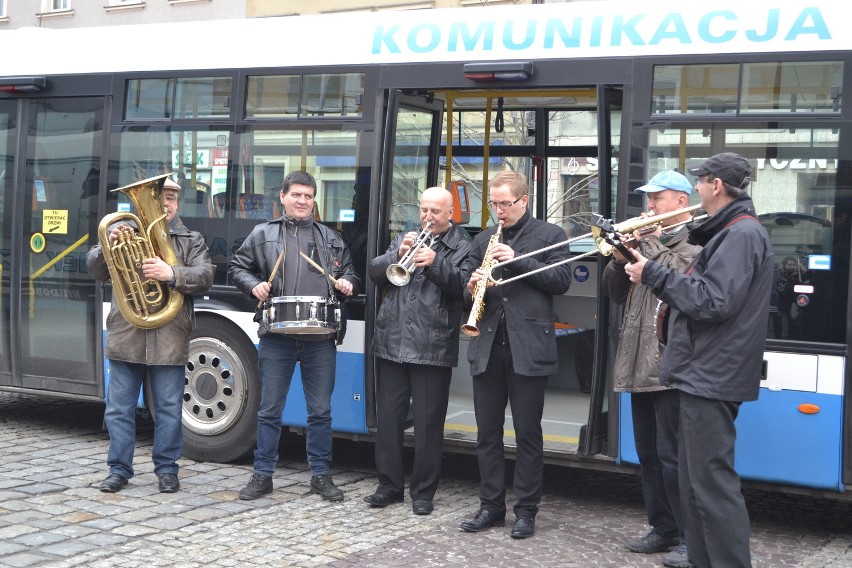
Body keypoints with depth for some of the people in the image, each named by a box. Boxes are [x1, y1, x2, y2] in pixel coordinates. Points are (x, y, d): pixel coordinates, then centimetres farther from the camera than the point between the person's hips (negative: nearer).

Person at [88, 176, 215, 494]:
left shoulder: (191, 240, 10)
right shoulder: (122, 230, 12)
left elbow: (204, 277, -4)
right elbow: (96, 270, 5)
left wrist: (172, 274, -22)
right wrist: (109, 247, -16)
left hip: (169, 339, -1)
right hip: (125, 336, 1)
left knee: (168, 409, 4)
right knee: (119, 408, 6)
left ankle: (167, 469, 15)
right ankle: (119, 469, 15)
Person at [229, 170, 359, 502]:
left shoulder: (330, 239, 13)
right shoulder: (262, 234, 8)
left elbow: (348, 272, 22)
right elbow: (237, 267, 12)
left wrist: (347, 284, 0)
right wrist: (254, 286, -6)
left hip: (320, 338, 1)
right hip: (277, 336, -1)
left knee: (320, 411, 7)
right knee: (270, 410, 5)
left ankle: (321, 475, 17)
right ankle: (263, 475, 15)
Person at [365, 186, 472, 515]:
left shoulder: (462, 246, 2)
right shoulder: (404, 239, 17)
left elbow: (462, 287, -12)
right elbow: (375, 273, 8)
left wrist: (434, 263, -25)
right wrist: (397, 256, -10)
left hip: (432, 349, -4)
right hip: (391, 343, 5)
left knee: (428, 423, 0)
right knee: (388, 417, 8)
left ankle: (423, 492, 10)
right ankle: (389, 485, 19)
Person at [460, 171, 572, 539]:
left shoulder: (549, 235, 2)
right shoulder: (483, 240, 14)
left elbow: (561, 280, -7)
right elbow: (466, 286, 13)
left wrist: (518, 260, -15)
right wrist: (472, 287, -10)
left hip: (528, 347, -4)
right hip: (487, 347, 4)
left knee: (528, 434, 2)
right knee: (487, 432, 8)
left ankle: (526, 510, 11)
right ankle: (491, 505, 18)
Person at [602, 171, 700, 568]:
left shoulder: (695, 243, -5)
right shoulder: (647, 238, 18)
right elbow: (616, 294, 16)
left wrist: (648, 245, -14)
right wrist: (620, 259, -2)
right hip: (640, 365, 8)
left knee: (672, 455, -8)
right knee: (648, 453, 13)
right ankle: (662, 529, 22)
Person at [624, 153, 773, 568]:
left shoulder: (742, 233, -15)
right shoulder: (729, 232, 17)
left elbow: (712, 302, -23)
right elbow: (699, 289, 16)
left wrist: (654, 274, -16)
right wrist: (645, 268, 8)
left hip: (712, 377, -11)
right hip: (702, 374, 11)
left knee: (713, 483, -9)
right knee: (695, 481, 15)